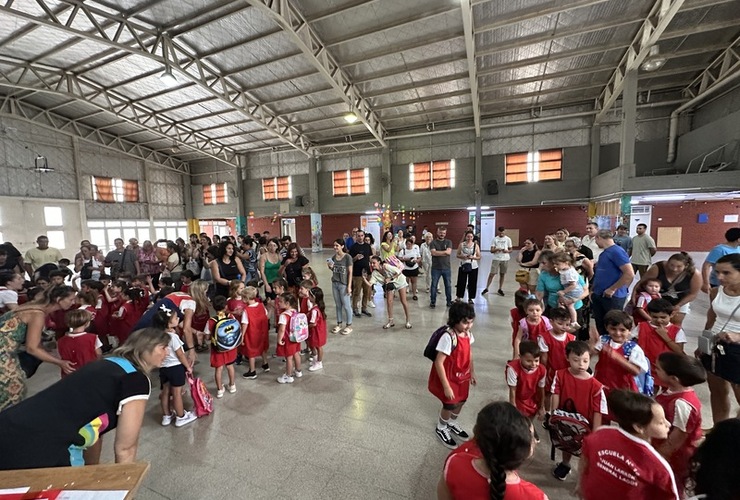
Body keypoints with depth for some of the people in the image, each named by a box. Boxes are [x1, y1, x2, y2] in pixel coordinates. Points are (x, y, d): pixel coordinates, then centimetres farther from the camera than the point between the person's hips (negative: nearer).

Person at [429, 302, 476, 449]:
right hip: (449, 377, -7)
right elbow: (438, 363, -29)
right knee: (450, 405, 12)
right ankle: (441, 428, 43)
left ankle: (452, 423, 53)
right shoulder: (448, 337, -33)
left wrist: (472, 372, 17)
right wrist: (446, 386, -25)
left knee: (461, 401, 23)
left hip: (463, 376, 7)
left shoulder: (468, 334, -9)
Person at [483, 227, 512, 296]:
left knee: (502, 274, 9)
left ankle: (500, 289, 21)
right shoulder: (495, 239, 0)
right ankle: (486, 288, 6)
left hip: (505, 259, 2)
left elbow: (510, 250, 7)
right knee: (492, 274, -3)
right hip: (496, 259, -1)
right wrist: (497, 249, -23)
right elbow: (491, 250, -2)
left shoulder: (508, 239, 4)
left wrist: (507, 251, -15)